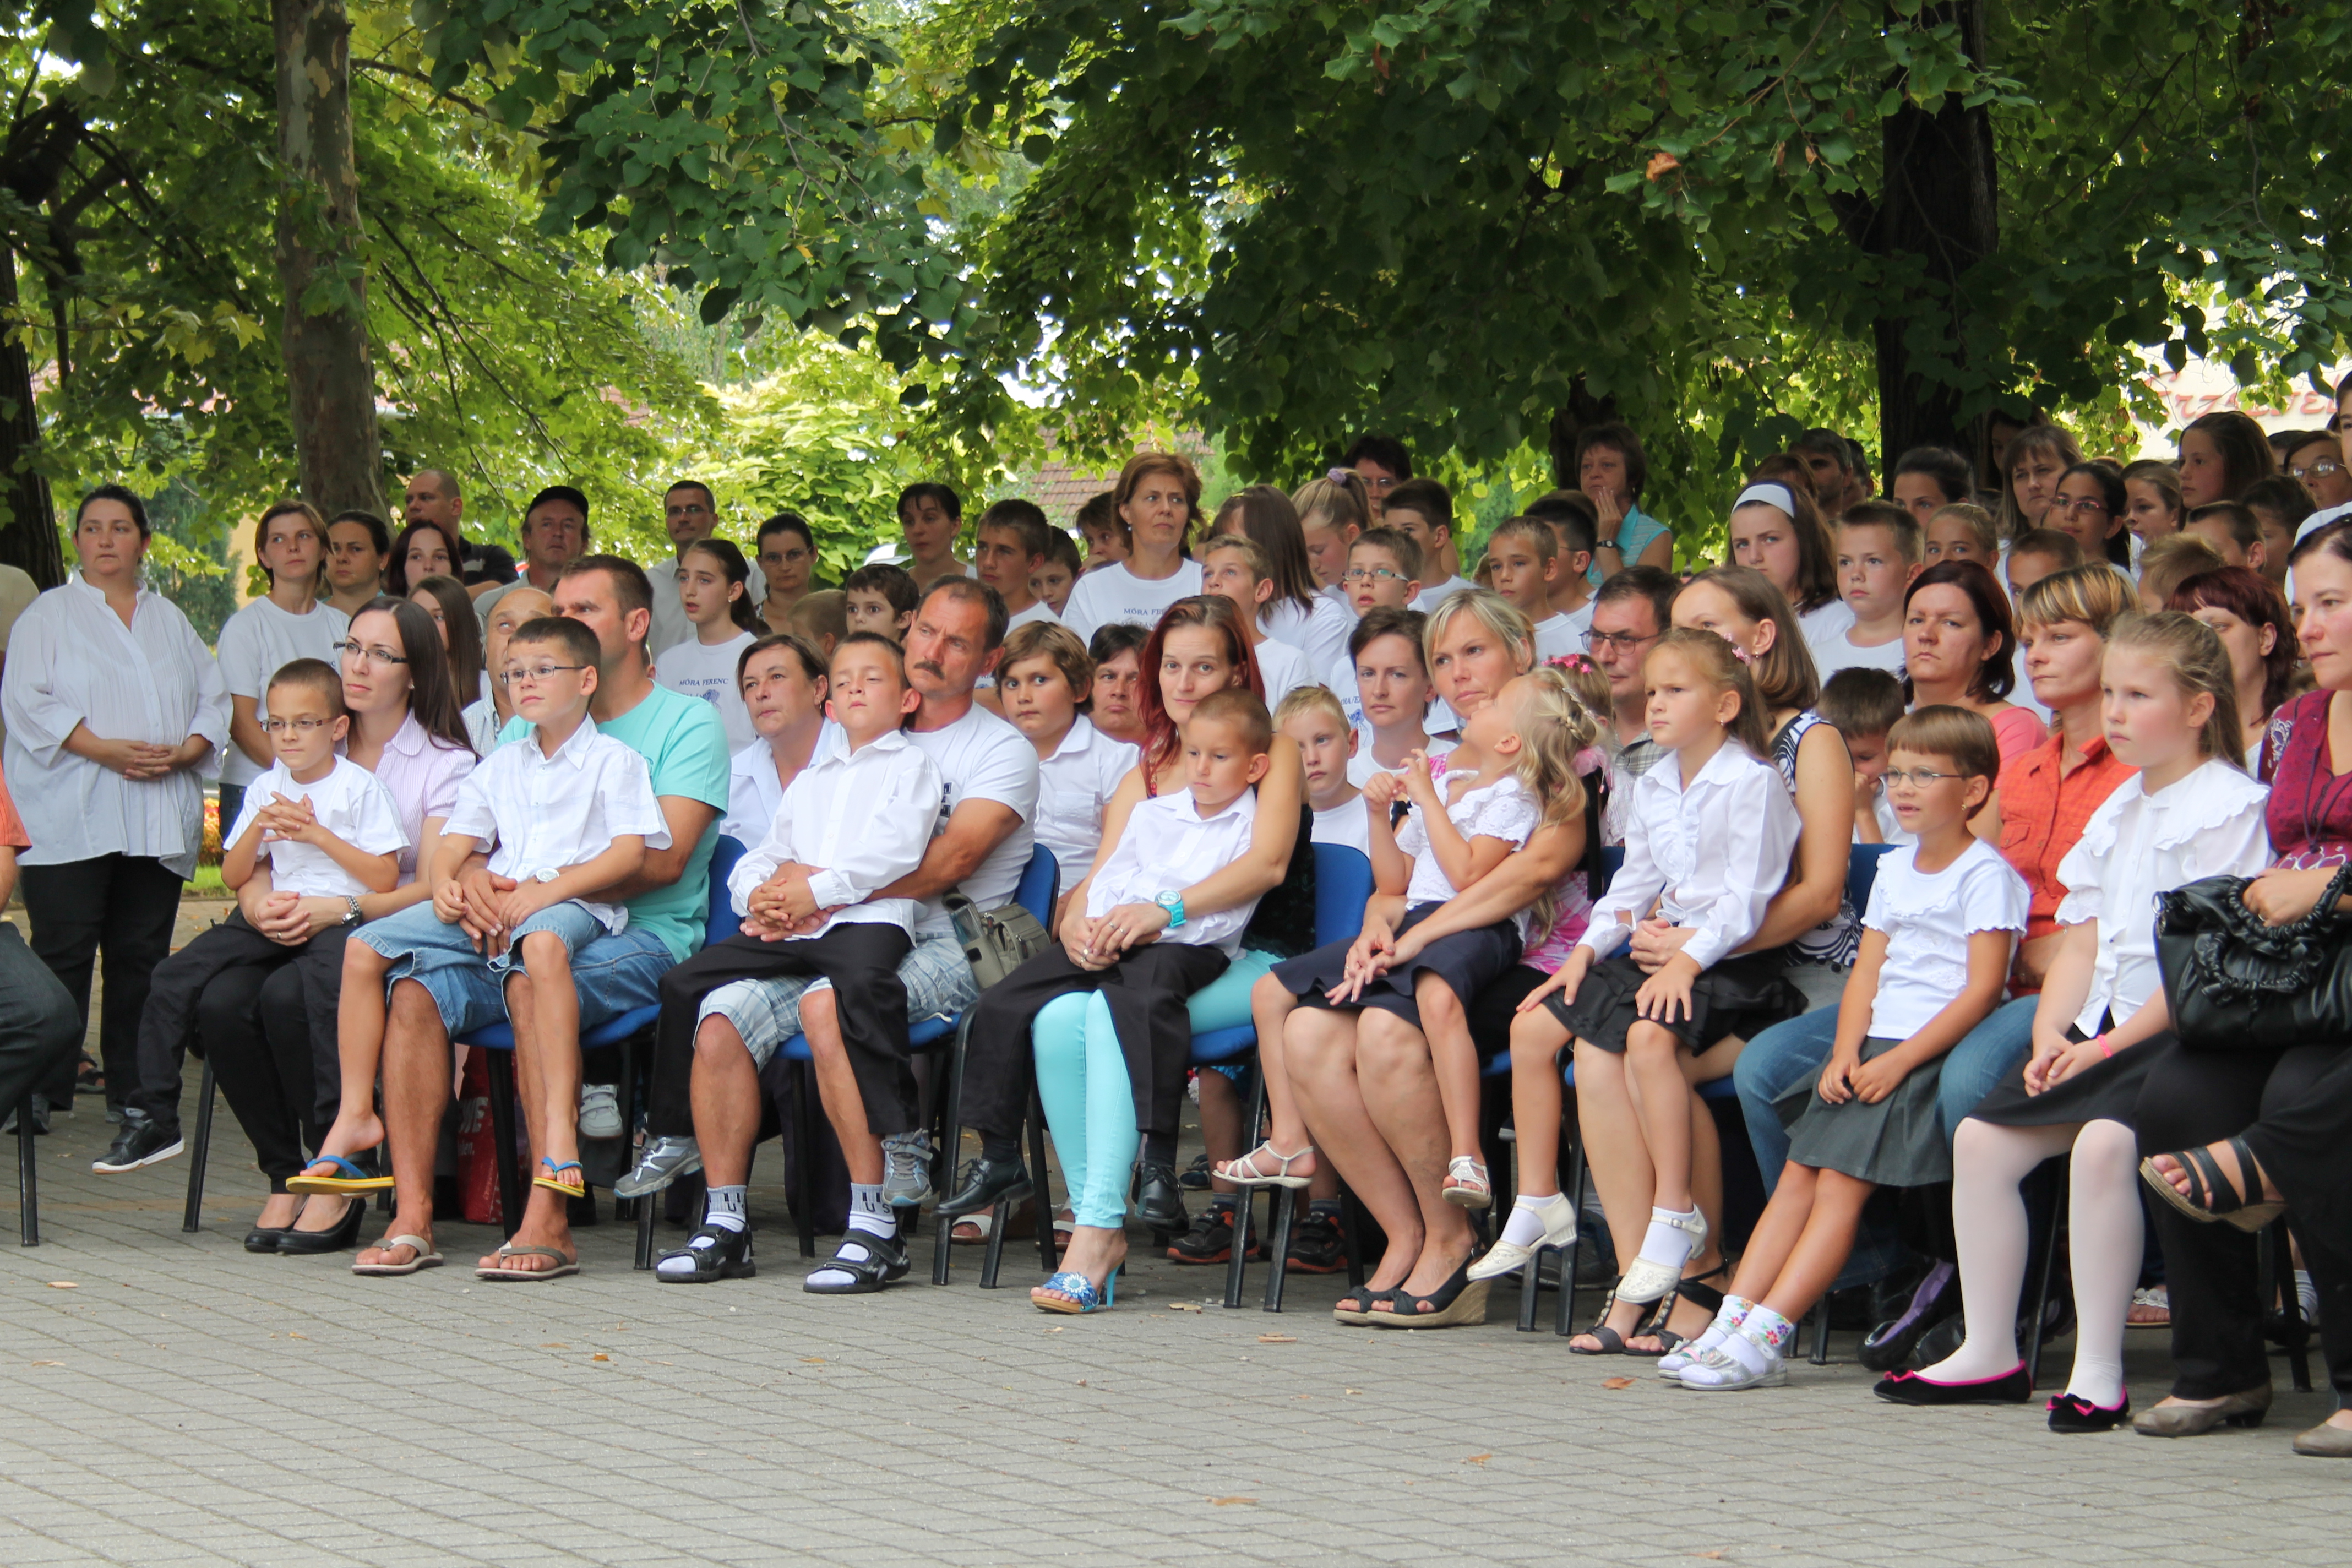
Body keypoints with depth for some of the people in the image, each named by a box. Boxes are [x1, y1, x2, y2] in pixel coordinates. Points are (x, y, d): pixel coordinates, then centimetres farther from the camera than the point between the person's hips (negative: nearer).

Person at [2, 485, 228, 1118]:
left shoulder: (171, 621, 20)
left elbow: (214, 699, 15)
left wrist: (185, 752, -6)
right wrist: (105, 750, -16)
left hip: (159, 821, 4)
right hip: (70, 819, -4)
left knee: (142, 957, 4)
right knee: (64, 952, -10)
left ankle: (131, 1090, 9)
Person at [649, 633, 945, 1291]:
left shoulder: (912, 764, 15)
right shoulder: (808, 781, 36)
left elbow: (895, 851, -3)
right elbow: (756, 863, 28)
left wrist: (815, 891, -10)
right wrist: (761, 896, 4)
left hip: (869, 922, -7)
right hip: (788, 934, 7)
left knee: (825, 1008, -38)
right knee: (717, 1019, -21)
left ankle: (875, 1226, -37)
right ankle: (724, 1223, -14)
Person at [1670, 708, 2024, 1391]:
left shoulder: (1984, 874, -6)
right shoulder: (1895, 870, 17)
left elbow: (1982, 989, -14)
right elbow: (1867, 971, 14)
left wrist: (1900, 1061, -18)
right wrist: (1847, 1053, -4)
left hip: (1934, 1054, -8)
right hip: (1875, 1051, 8)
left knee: (1842, 1182, -17)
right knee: (1798, 1174, -4)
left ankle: (1765, 1337, -22)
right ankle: (1733, 1319, -9)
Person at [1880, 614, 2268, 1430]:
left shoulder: (2231, 807, -8)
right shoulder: (2118, 810, 18)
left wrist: (2108, 1045, -18)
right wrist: (2050, 1036, 0)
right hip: (2103, 1030, 9)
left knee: (2103, 1140, -32)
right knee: (1981, 1137, -4)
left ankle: (2099, 1374, -26)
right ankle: (1990, 1354, 3)